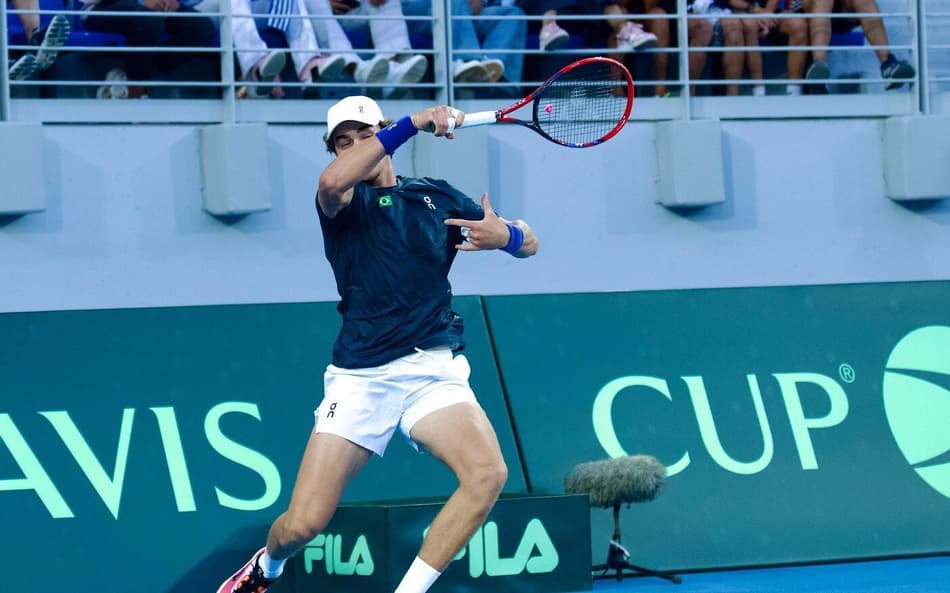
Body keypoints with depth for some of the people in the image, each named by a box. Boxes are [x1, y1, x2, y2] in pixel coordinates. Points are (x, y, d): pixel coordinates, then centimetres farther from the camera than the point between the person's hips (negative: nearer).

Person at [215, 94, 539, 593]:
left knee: (487, 474, -28)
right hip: (360, 377, -2)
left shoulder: (436, 196, 15)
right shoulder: (345, 202, 6)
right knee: (303, 523, -7)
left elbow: (528, 242, 18)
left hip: (432, 370, 2)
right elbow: (331, 182, -22)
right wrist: (413, 123, -21)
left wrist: (504, 236, -6)